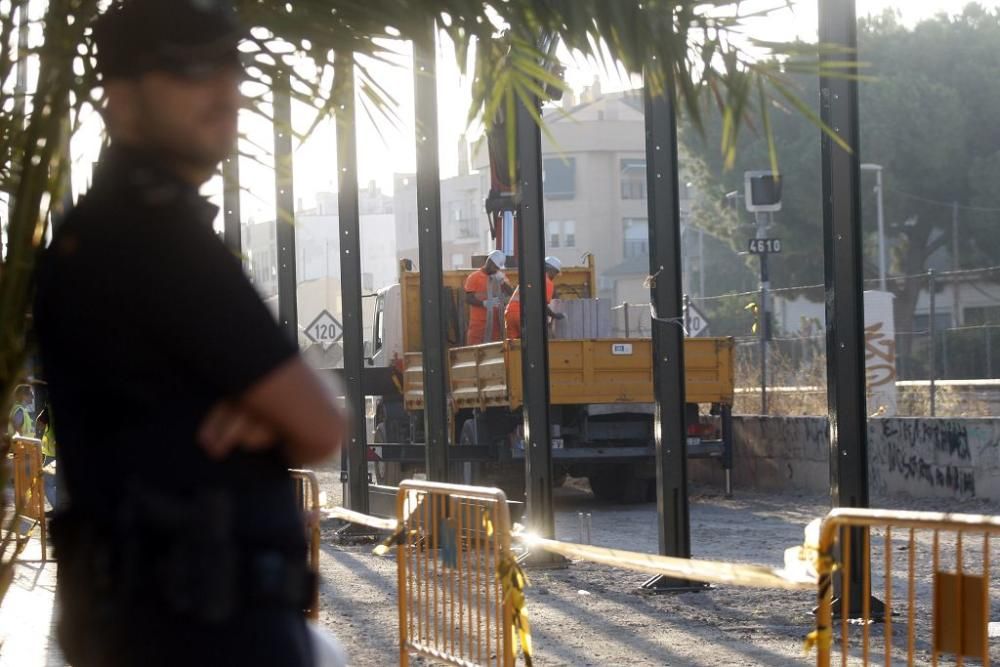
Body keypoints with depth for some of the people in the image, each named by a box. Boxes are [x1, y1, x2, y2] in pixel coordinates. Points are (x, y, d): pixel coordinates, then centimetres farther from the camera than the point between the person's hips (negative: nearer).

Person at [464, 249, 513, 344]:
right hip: (478, 324, -5)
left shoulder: (499, 277, 14)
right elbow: (468, 299, -9)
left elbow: (511, 293, 6)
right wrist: (485, 303, -24)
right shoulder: (474, 277, -3)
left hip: (495, 323, 5)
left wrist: (502, 281, -10)